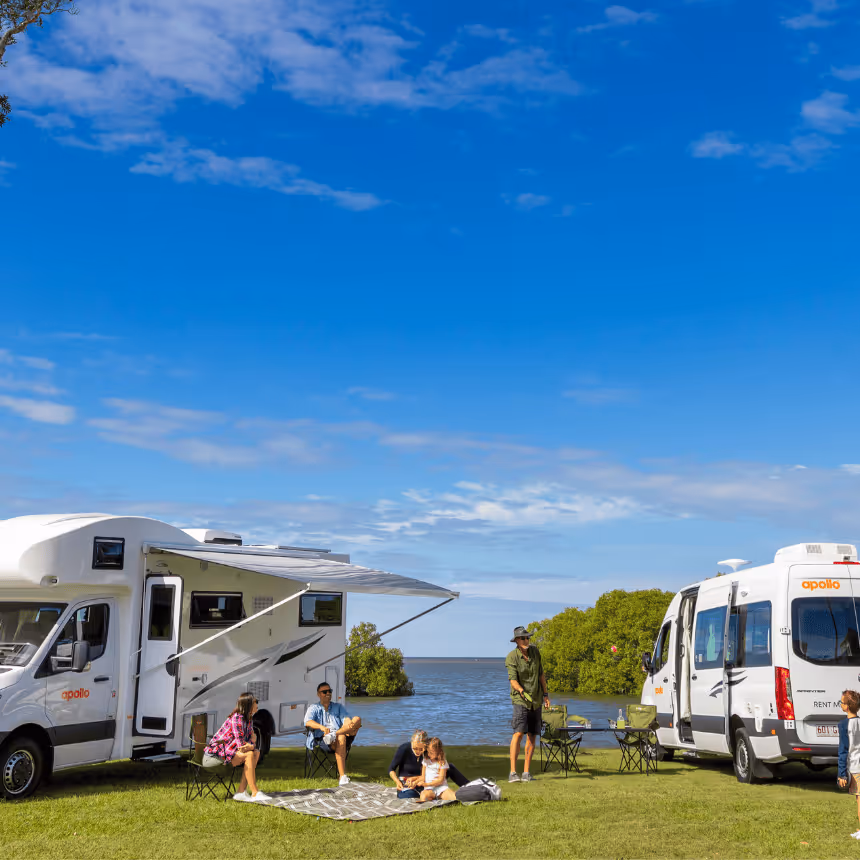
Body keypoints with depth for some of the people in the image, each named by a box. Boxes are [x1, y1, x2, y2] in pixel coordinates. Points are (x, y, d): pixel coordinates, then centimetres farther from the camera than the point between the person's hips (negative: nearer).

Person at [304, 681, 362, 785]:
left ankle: (334, 735, -43)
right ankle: (342, 777, -48)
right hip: (323, 740, -3)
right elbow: (308, 722, -2)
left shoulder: (338, 706, 29)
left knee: (357, 719, -22)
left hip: (342, 735, 3)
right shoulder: (314, 708, 20)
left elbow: (346, 718, 10)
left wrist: (350, 726, -17)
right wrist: (322, 727, -24)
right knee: (341, 739, -40)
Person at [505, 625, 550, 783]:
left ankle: (527, 772, 12)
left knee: (531, 736, 5)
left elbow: (541, 674, 12)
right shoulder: (512, 657, -13)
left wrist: (545, 694, 12)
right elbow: (513, 680, -21)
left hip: (536, 700, 5)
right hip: (520, 700, -5)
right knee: (518, 733, -18)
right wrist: (522, 691, -38)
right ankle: (513, 773, -18)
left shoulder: (534, 651, 2)